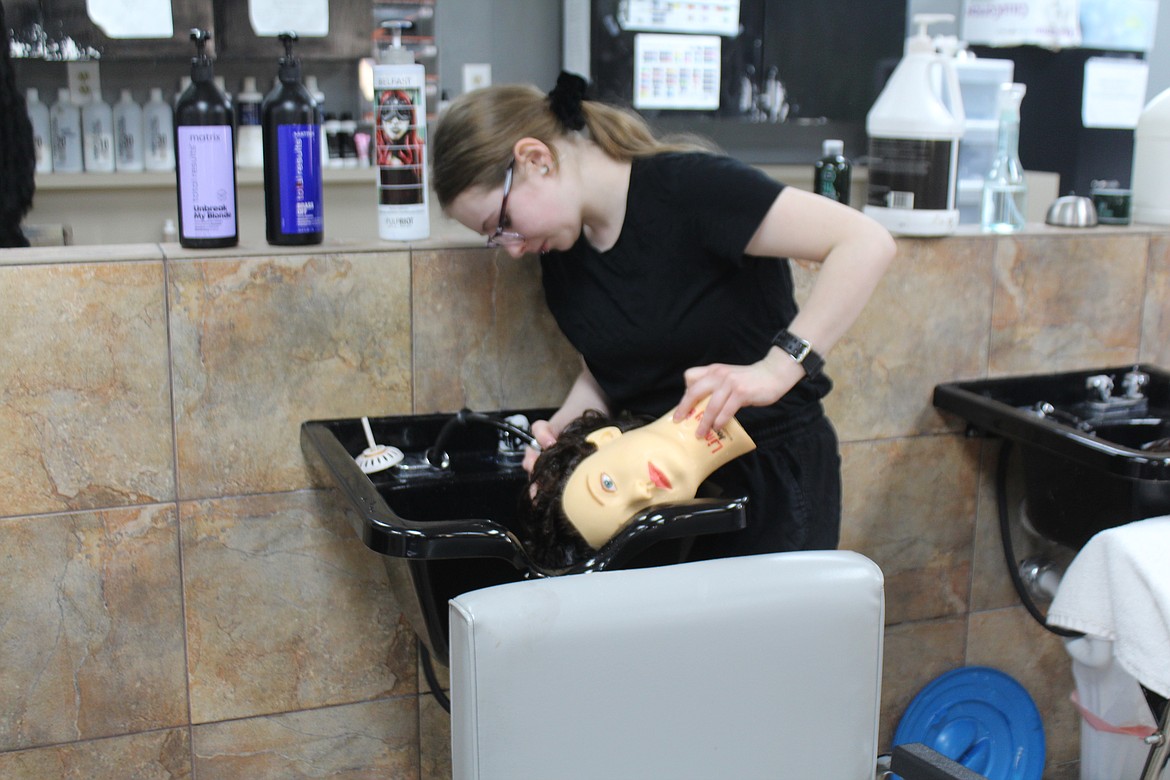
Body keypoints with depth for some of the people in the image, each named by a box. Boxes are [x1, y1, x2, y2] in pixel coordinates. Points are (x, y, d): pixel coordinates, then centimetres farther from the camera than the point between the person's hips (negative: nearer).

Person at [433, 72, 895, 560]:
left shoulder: (686, 188, -20)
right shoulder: (562, 252, 3)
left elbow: (867, 244, -26)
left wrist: (777, 367, -34)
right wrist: (562, 431, -6)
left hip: (772, 480, -5)